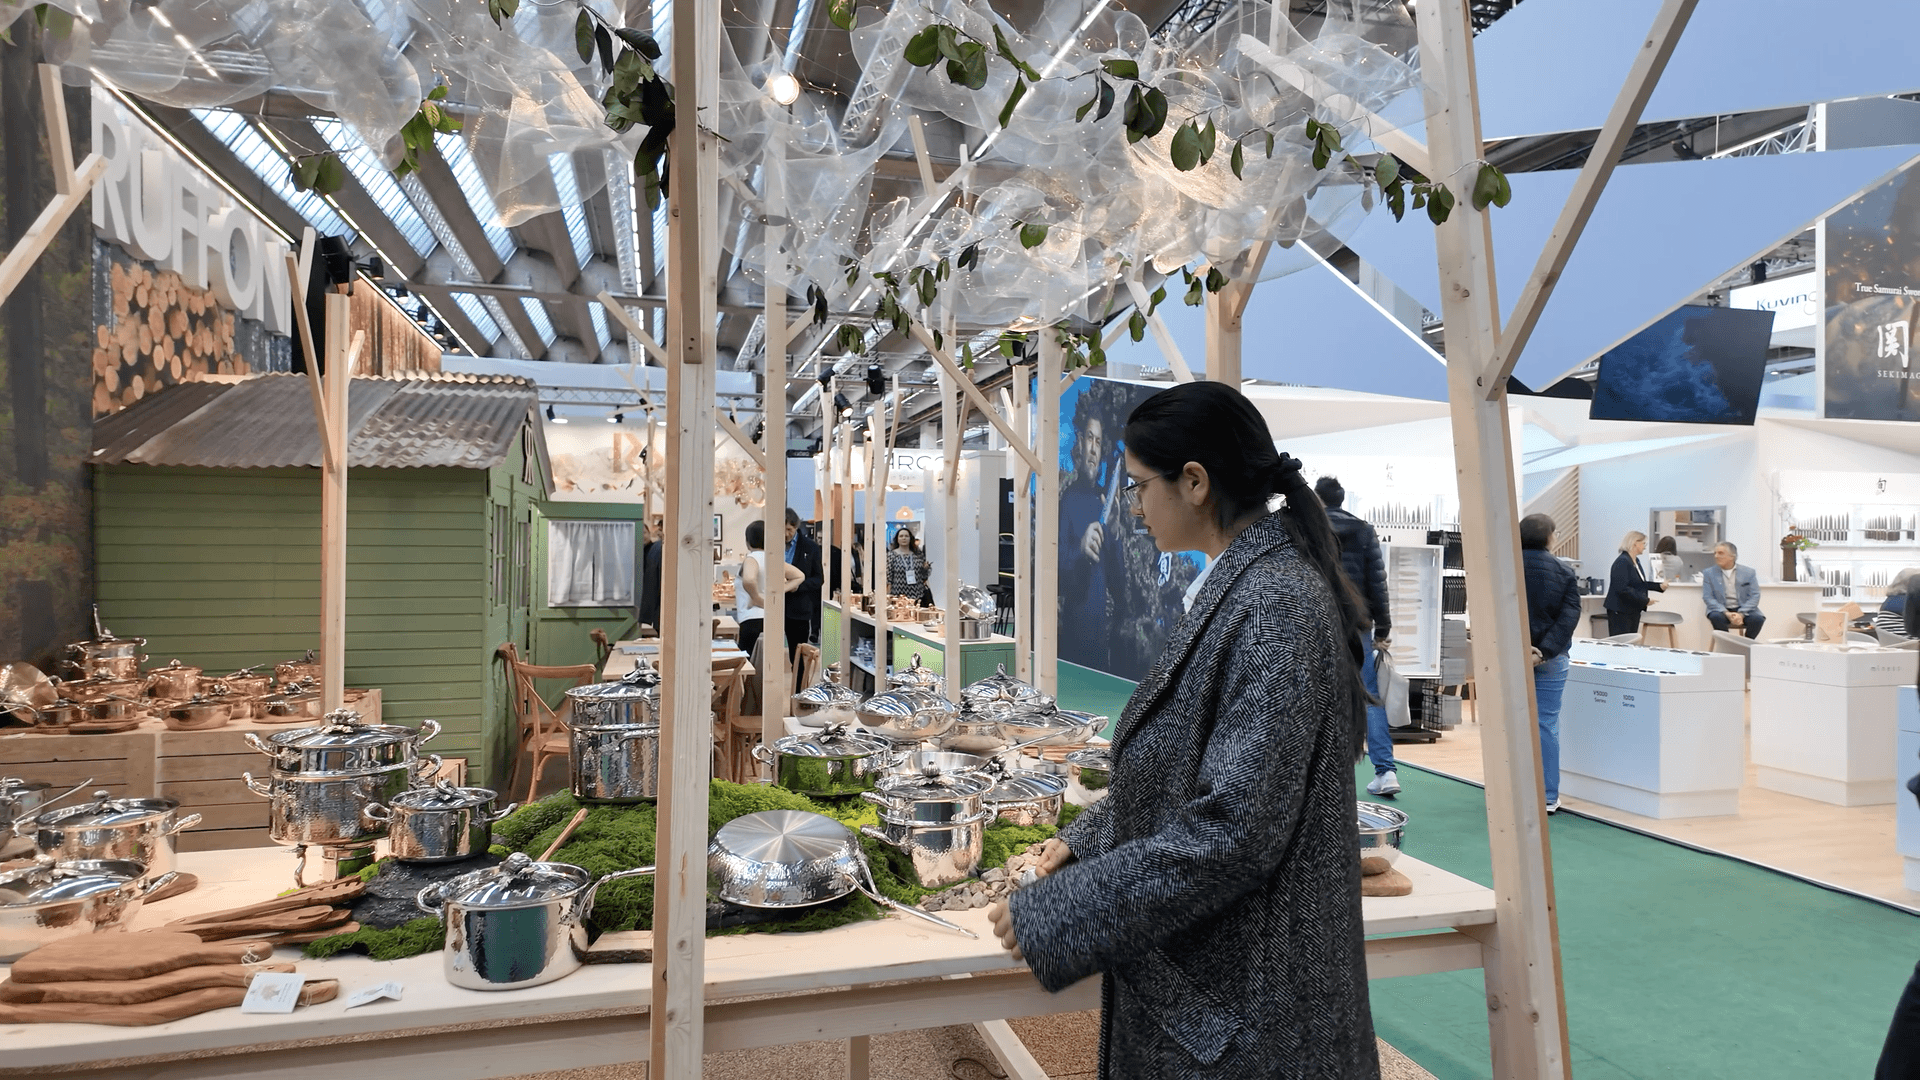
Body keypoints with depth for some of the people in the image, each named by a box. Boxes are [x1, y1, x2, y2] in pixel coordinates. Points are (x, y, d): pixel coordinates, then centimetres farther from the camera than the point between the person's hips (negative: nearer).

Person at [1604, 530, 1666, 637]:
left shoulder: (1636, 561, 13)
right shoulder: (1622, 562, -17)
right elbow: (1622, 588, -24)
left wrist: (1659, 586, 12)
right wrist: (1644, 600, -21)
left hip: (1633, 611, 10)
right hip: (1620, 612, -10)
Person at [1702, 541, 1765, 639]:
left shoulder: (1749, 572, 6)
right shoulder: (1709, 574, 5)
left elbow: (1754, 596, -2)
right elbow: (1708, 597, -4)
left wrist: (1741, 614, -19)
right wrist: (1726, 613, -20)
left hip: (1744, 610, 1)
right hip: (1721, 610, -1)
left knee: (1758, 618, -29)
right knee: (1716, 617, -34)